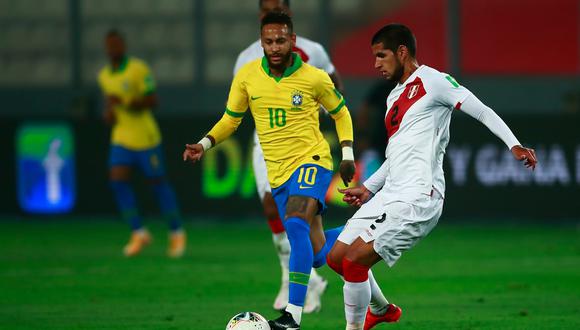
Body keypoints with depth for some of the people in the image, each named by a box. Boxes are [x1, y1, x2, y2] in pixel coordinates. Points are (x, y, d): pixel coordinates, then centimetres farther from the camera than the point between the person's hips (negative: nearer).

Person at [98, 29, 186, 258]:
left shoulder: (138, 69, -12)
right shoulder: (104, 76, 9)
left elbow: (152, 101, -15)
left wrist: (125, 103, -27)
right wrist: (108, 112, 3)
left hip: (145, 138, -5)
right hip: (121, 138, 5)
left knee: (157, 183, 2)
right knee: (117, 180, -11)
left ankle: (176, 233, 18)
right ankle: (139, 233, -2)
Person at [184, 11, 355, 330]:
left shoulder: (314, 78, -6)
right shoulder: (247, 76, 0)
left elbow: (340, 113, 10)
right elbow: (231, 119, 12)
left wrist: (348, 154, 2)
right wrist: (204, 144, -3)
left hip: (311, 160, -4)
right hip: (278, 173, 5)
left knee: (297, 224, -30)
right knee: (318, 253, 5)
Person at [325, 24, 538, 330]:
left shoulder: (432, 81, -5)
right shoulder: (395, 97, 21)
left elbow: (482, 111, -9)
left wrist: (514, 145, -22)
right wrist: (369, 187, 24)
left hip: (418, 199, -9)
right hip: (390, 195, 9)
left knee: (354, 260, -18)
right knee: (337, 257, 11)